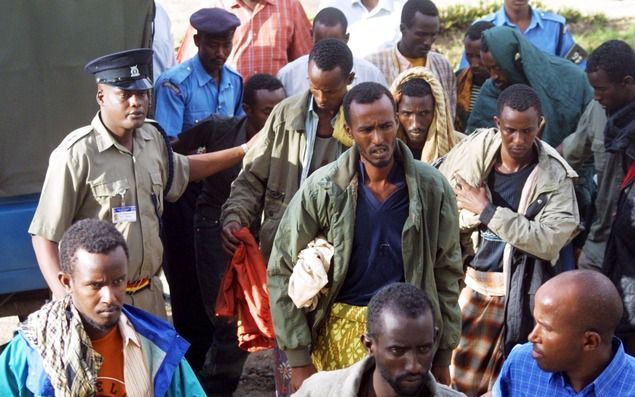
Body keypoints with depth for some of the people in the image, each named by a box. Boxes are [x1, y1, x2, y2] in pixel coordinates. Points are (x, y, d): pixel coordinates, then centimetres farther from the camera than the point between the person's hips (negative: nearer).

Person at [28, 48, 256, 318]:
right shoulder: (77, 154, -17)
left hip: (150, 293, 7)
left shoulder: (151, 137, 6)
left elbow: (180, 171, 29)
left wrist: (242, 152, 29)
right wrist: (65, 299, -25)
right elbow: (45, 235, -15)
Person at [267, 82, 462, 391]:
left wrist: (443, 354, 4)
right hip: (340, 329, -1)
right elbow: (284, 271, -6)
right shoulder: (322, 188, -9)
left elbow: (446, 274, 4)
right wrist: (299, 359, -8)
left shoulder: (432, 188, -5)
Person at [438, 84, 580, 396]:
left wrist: (487, 211, -19)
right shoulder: (472, 151, -4)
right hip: (465, 282, 2)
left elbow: (549, 241, -20)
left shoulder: (555, 176, -10)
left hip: (516, 292, -2)